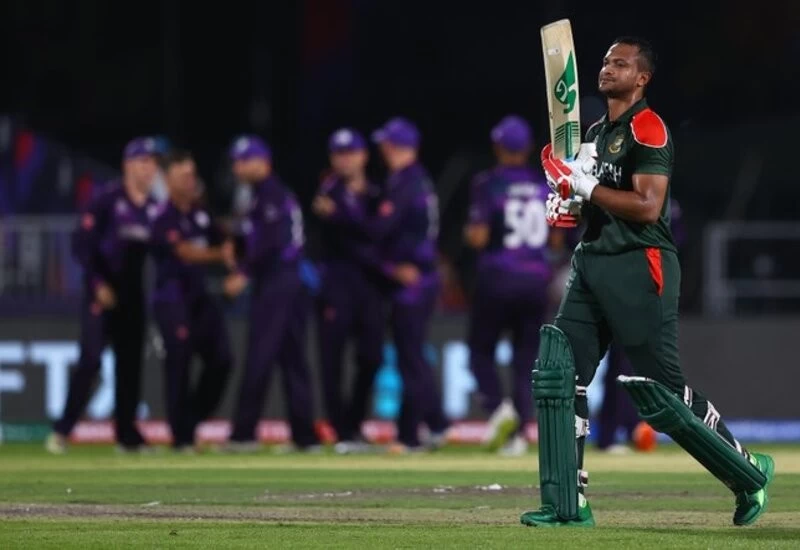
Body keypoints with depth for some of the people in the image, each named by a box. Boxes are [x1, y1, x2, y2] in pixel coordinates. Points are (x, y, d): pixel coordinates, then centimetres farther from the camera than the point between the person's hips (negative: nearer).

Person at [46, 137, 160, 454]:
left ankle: (127, 436, 12)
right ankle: (62, 431, -9)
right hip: (103, 292, -5)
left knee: (130, 364, 6)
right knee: (91, 359, -13)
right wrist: (99, 284, -15)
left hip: (134, 296, 5)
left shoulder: (155, 208, 8)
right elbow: (83, 244, -10)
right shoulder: (107, 200, -8)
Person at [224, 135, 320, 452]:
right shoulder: (282, 193, 20)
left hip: (275, 282, -10)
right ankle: (305, 435, 9)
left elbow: (272, 242, -19)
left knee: (259, 357, -10)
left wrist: (244, 274, -17)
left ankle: (243, 434, -12)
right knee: (293, 359, 9)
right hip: (295, 280, 10)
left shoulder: (269, 194, -9)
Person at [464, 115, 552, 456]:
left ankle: (497, 406, -15)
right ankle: (518, 432, 1)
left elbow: (478, 238, -11)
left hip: (497, 278, -4)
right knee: (526, 357, 8)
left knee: (481, 349, 10)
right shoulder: (545, 186, 7)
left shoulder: (489, 184, -6)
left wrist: (468, 232, 10)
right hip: (536, 280, 4)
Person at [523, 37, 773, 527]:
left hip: (640, 269, -9)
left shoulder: (647, 129, -10)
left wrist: (585, 188, -19)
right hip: (593, 265, 9)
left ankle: (750, 472, 13)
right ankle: (567, 505, 1)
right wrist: (571, 206, 10)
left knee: (660, 393, -6)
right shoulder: (597, 132, 18)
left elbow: (647, 206, -20)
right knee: (556, 373, -2)